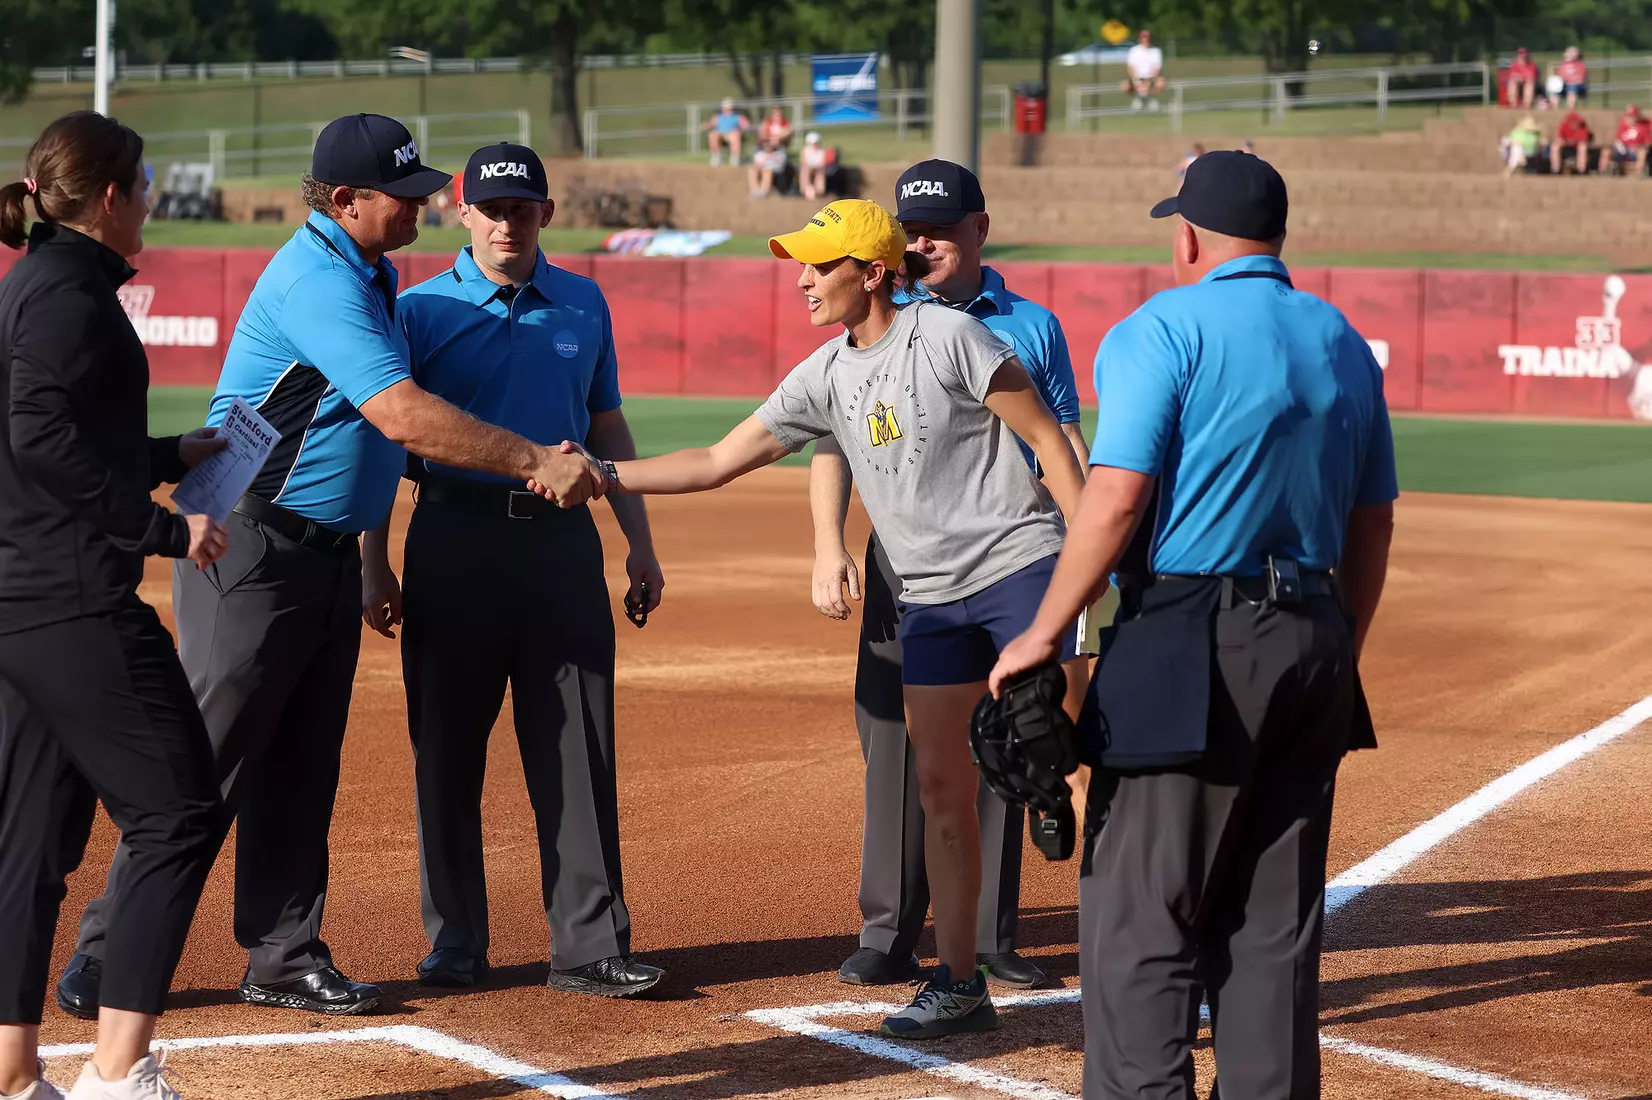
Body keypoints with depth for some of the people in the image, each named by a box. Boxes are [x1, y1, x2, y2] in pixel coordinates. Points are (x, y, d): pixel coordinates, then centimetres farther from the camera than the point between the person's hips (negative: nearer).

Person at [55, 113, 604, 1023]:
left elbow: (392, 418, 19)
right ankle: (106, 959, 0)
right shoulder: (317, 279, -19)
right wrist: (532, 461, -26)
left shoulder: (367, 275, 13)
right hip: (252, 554, -9)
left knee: (301, 768, 11)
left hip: (329, 556, 10)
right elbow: (403, 417, -28)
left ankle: (283, 956, 16)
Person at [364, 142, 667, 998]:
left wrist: (640, 541, 12)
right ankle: (456, 939, 13)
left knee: (577, 746, 0)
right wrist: (373, 565, -4)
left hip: (562, 536, 2)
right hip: (457, 537, -2)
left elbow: (606, 427, 18)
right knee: (448, 748, 3)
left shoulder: (582, 305, 11)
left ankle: (590, 947, 2)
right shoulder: (422, 309, 2)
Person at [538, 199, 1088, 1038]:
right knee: (941, 789, 7)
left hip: (1018, 566, -7)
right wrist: (604, 475, 1)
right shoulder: (826, 378, 8)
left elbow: (1049, 439, -9)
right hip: (930, 599, 7)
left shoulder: (946, 337, -11)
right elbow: (716, 463, 10)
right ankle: (958, 985, 14)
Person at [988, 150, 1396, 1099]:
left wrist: (1044, 637, -12)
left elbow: (1118, 497, -17)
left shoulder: (1165, 330, -7)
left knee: (1140, 916, -4)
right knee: (1277, 920, 12)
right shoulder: (1344, 343, 14)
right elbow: (1374, 524, 16)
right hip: (1311, 648, 7)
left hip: (1189, 646, -7)